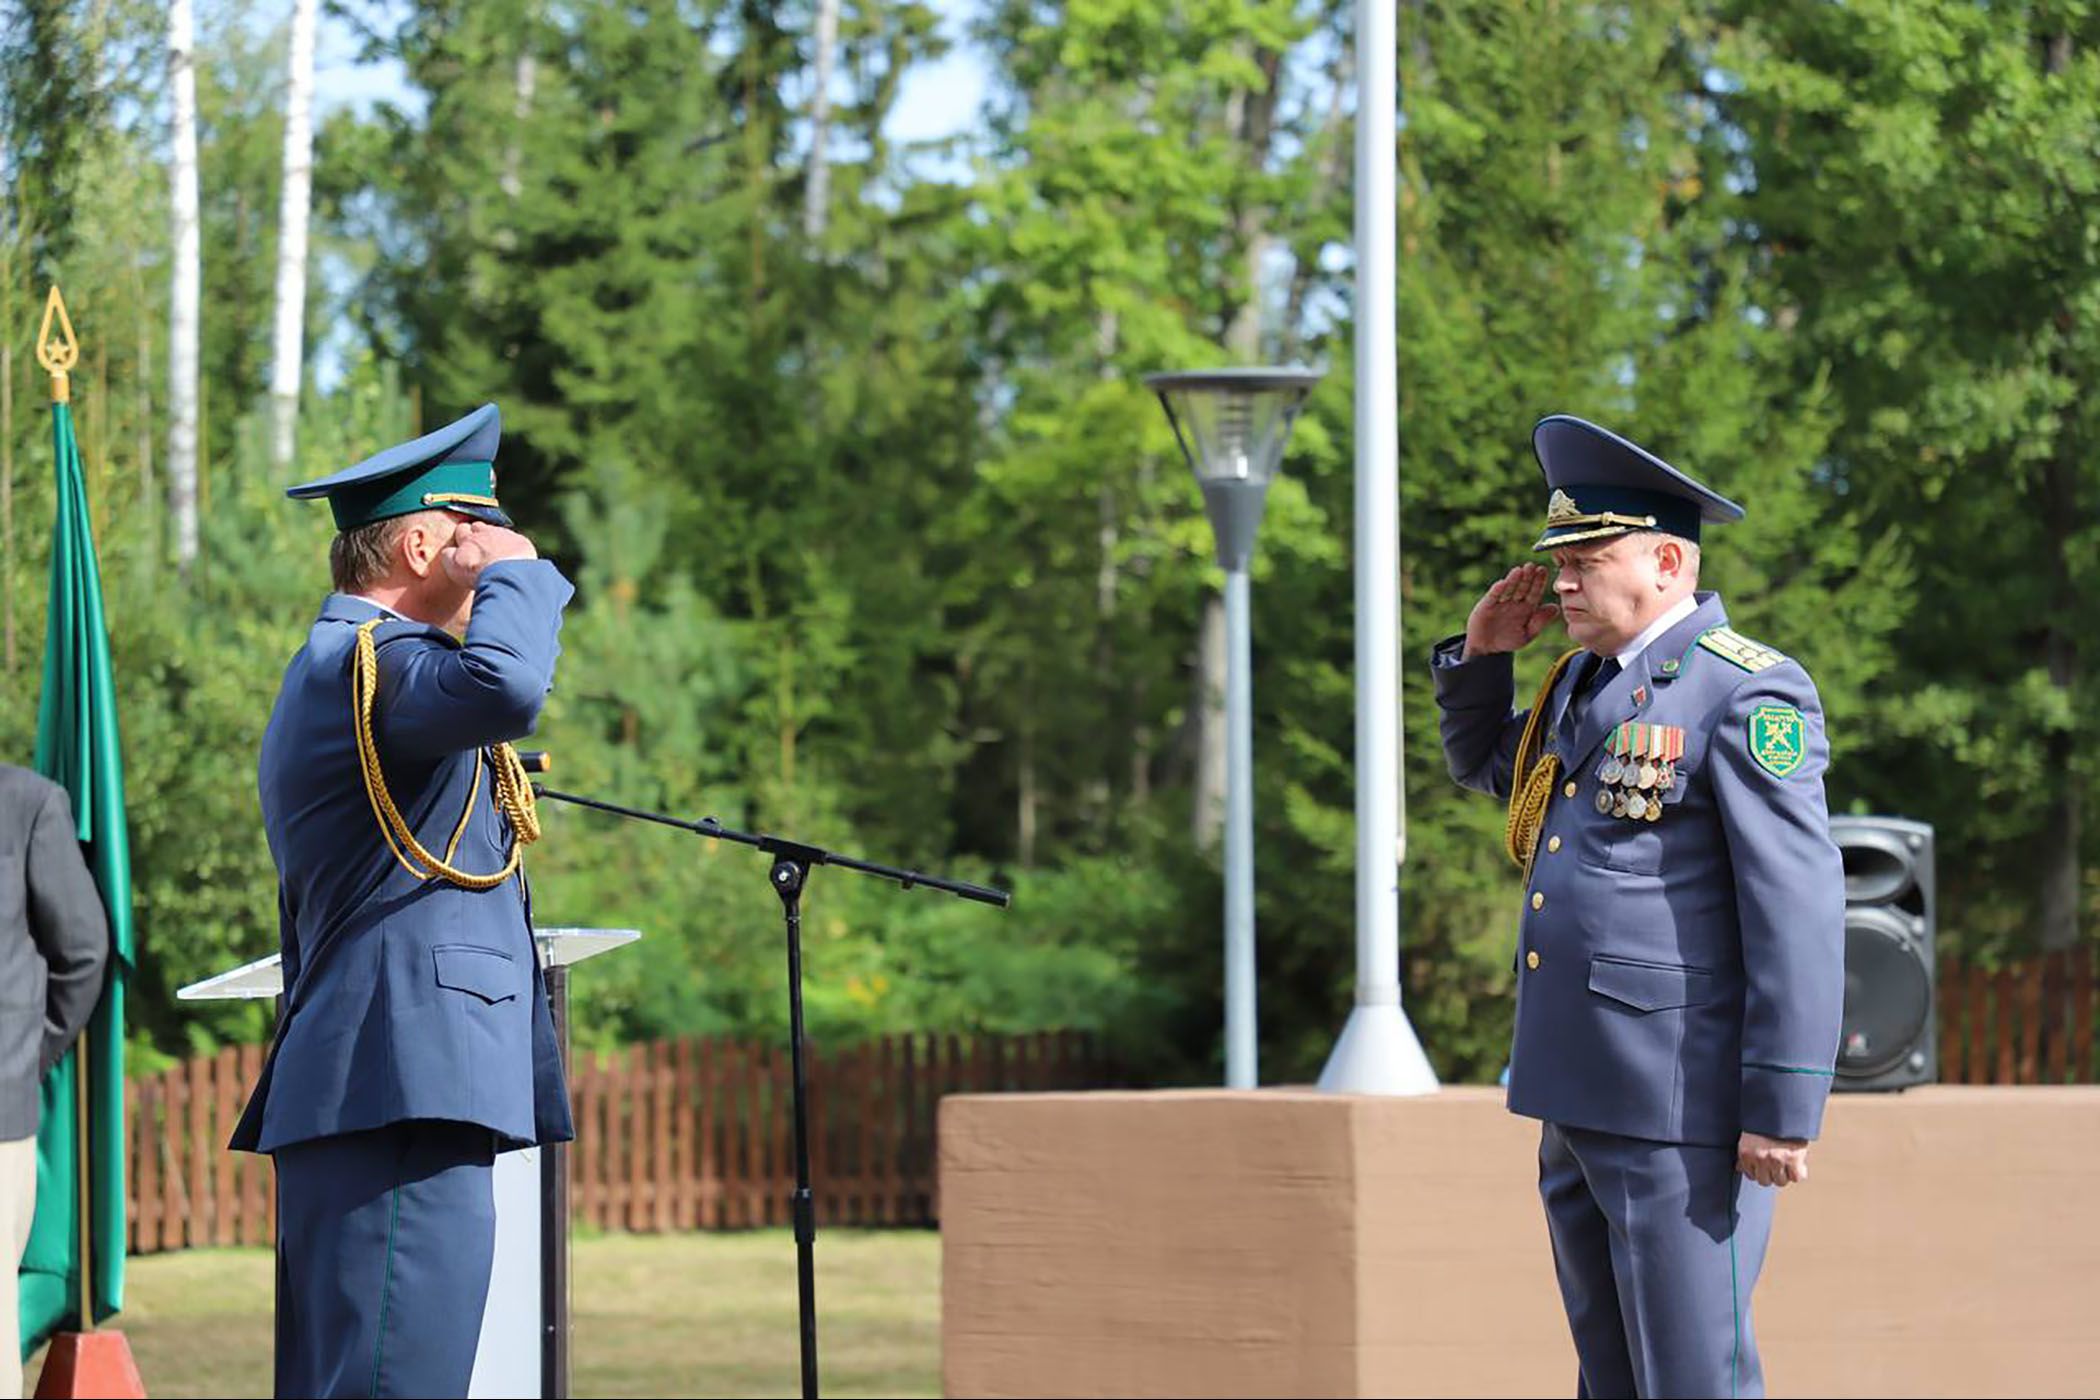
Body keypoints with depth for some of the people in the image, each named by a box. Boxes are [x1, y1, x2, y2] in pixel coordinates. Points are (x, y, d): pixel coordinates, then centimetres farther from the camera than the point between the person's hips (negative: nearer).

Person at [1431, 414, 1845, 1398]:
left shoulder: (1746, 695, -12)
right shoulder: (1588, 680, 16)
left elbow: (1800, 912, -17)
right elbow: (1483, 765, 35)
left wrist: (1783, 1109, -20)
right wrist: (1482, 654, 15)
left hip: (1681, 1101, -9)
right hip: (1579, 1097, 9)